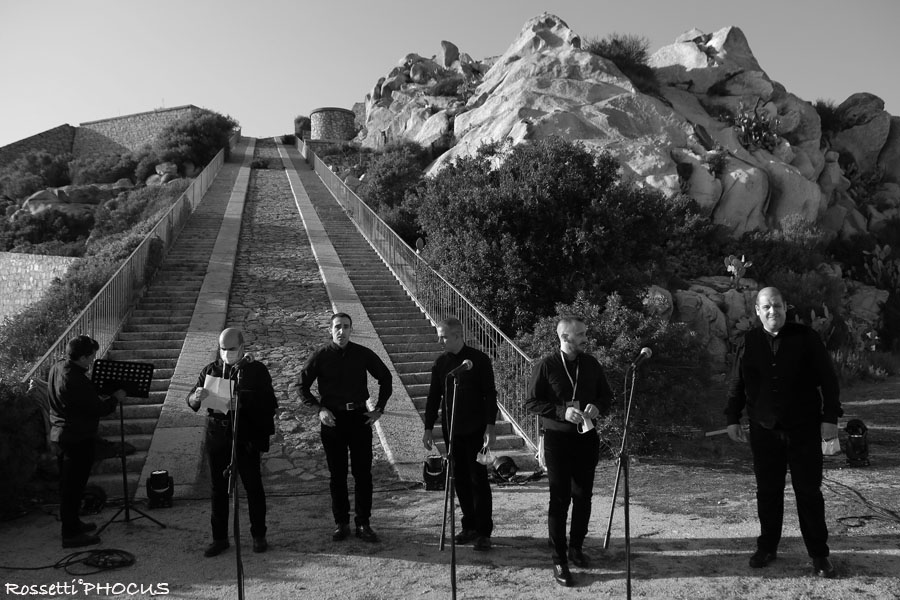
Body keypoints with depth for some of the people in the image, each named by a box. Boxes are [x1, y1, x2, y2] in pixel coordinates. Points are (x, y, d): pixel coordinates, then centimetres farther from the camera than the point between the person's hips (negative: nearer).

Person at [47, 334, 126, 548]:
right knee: (74, 485, 1)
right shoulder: (75, 380, -28)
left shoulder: (57, 367, 2)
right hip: (77, 439, -10)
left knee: (68, 484, 21)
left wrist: (103, 394, 5)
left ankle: (71, 522, 36)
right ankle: (71, 534, 10)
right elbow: (97, 408, -21)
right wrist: (115, 398, -6)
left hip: (60, 434, 10)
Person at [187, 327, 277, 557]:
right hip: (217, 438, 2)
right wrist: (196, 397, -23)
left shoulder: (257, 370, 1)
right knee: (218, 489, 7)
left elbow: (269, 405, 2)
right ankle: (219, 538, 18)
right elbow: (191, 401, 2)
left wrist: (263, 440, -7)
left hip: (246, 437, -2)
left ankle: (259, 536, 18)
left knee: (253, 487, 4)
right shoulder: (210, 370, 7)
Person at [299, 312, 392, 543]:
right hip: (332, 418, 0)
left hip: (359, 417, 0)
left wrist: (379, 408, 4)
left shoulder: (363, 354, 0)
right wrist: (319, 409, -9)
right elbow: (302, 386, 4)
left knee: (363, 473, 2)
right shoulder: (320, 356, -2)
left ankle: (363, 524, 12)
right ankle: (341, 523, 17)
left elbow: (385, 378, 11)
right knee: (337, 474, 7)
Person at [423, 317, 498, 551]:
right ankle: (469, 526, 21)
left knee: (478, 480, -2)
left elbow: (490, 395, -7)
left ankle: (484, 532, 6)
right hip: (451, 430, 5)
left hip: (475, 430, -5)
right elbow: (433, 397, 11)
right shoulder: (440, 363, 6)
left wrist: (490, 426, -13)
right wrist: (428, 427, 7)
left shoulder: (479, 360, -7)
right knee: (460, 480, 9)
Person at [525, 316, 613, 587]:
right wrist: (562, 411, -21)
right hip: (557, 440, -4)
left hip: (586, 438, 4)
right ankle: (559, 561, 6)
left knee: (583, 496, 13)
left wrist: (598, 406, -10)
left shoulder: (591, 364, 3)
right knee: (559, 500, -2)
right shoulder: (546, 365, -10)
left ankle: (576, 547, 32)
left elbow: (606, 395, 13)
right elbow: (531, 402, -9)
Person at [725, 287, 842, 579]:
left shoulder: (805, 338, -2)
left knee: (809, 491, 2)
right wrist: (733, 418, 6)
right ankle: (767, 548, 22)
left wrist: (830, 416, -5)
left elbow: (828, 379, 0)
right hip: (764, 431, 2)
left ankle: (819, 554, 14)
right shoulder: (749, 343, 5)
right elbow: (737, 384, 10)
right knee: (767, 492, 9)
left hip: (804, 430, -2)